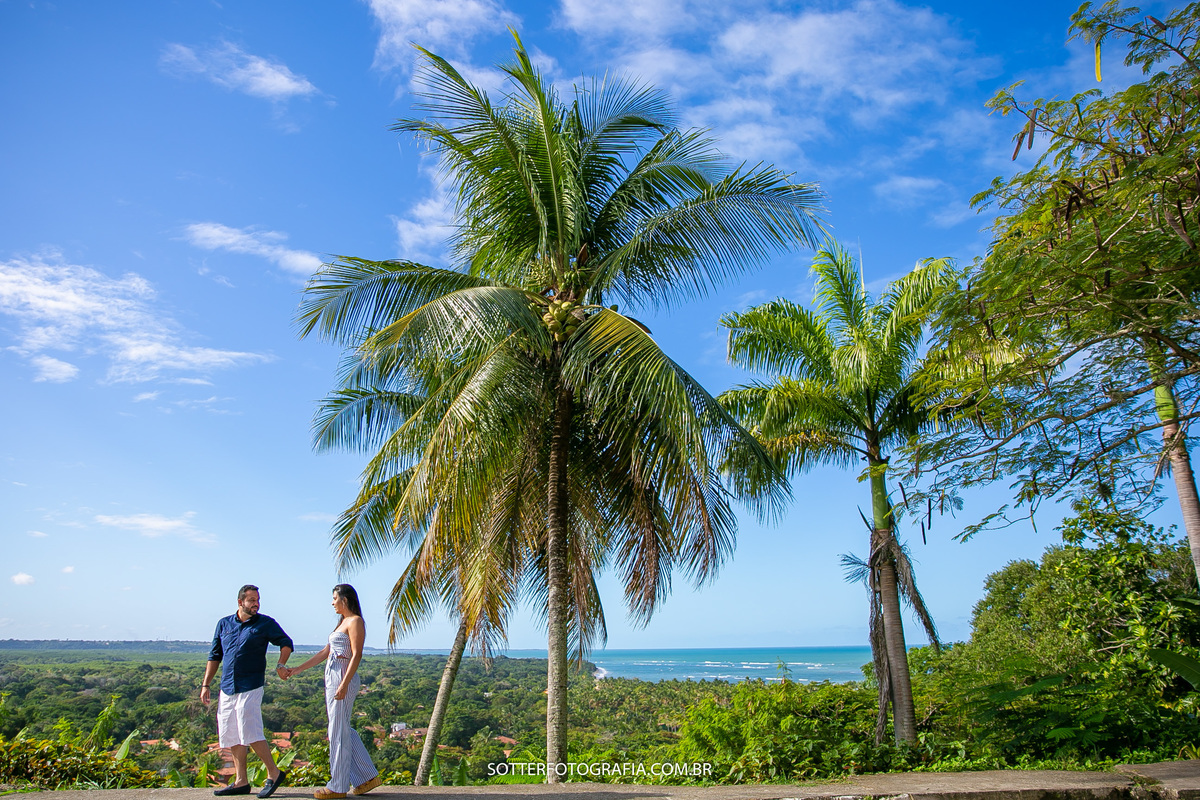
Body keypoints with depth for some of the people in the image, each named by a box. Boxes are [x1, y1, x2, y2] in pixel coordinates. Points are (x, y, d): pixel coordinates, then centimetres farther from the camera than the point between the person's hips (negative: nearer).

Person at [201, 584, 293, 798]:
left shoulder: (266, 623, -1)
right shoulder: (224, 624, 10)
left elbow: (286, 643, 6)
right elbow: (214, 656, 16)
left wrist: (280, 665, -10)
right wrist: (205, 685, 11)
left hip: (250, 686, -5)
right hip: (227, 688, 6)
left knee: (250, 733, -11)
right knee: (231, 736, 10)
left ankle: (274, 773, 2)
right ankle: (241, 781, 20)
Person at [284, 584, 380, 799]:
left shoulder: (355, 622, -10)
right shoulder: (342, 622, 18)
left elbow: (357, 655, -17)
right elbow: (325, 652, 21)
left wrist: (344, 685, -24)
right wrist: (297, 670, 21)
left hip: (343, 678, -9)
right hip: (332, 678, 10)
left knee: (339, 732, -2)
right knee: (344, 731, 12)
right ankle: (367, 777, 18)